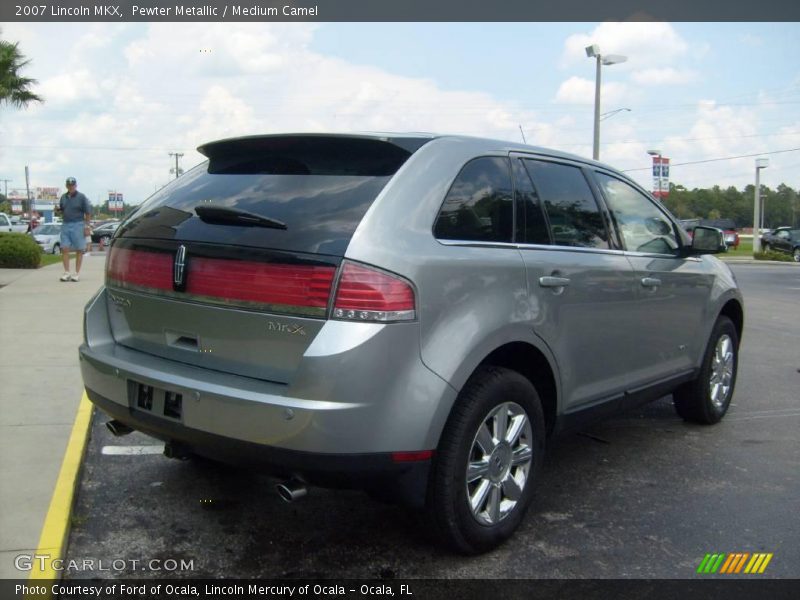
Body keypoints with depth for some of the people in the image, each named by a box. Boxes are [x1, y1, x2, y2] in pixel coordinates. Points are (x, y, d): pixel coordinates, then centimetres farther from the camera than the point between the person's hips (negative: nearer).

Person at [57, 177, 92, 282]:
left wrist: (87, 226, -8)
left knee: (79, 250, 0)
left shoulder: (81, 197, -1)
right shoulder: (63, 197, 13)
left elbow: (88, 213, -3)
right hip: (65, 225, 4)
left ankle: (77, 273, 5)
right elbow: (61, 211, 24)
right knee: (64, 249, -3)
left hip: (78, 225, -4)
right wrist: (58, 210, 2)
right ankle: (66, 272, 2)